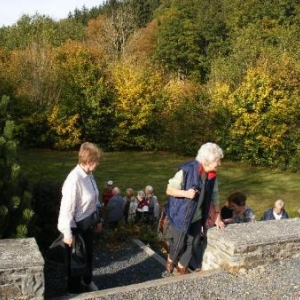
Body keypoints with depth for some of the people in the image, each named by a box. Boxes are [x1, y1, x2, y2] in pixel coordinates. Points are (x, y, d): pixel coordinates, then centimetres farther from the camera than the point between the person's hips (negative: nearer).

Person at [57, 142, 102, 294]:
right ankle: (74, 289, 38)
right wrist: (67, 233, -22)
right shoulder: (74, 180, -30)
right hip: (77, 226, -8)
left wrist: (97, 219, 17)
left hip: (88, 223, 8)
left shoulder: (89, 175, -3)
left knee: (88, 253, 27)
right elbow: (67, 208, -26)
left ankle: (87, 280, 54)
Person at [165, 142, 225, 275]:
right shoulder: (186, 170, -25)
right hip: (181, 215, -5)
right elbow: (169, 190, -17)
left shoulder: (212, 175, -6)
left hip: (197, 217, 5)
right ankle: (171, 260, 41)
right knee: (179, 243, 9)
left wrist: (218, 217, 9)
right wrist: (186, 193, -33)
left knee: (192, 243, 12)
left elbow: (215, 195, 6)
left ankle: (182, 266, 36)